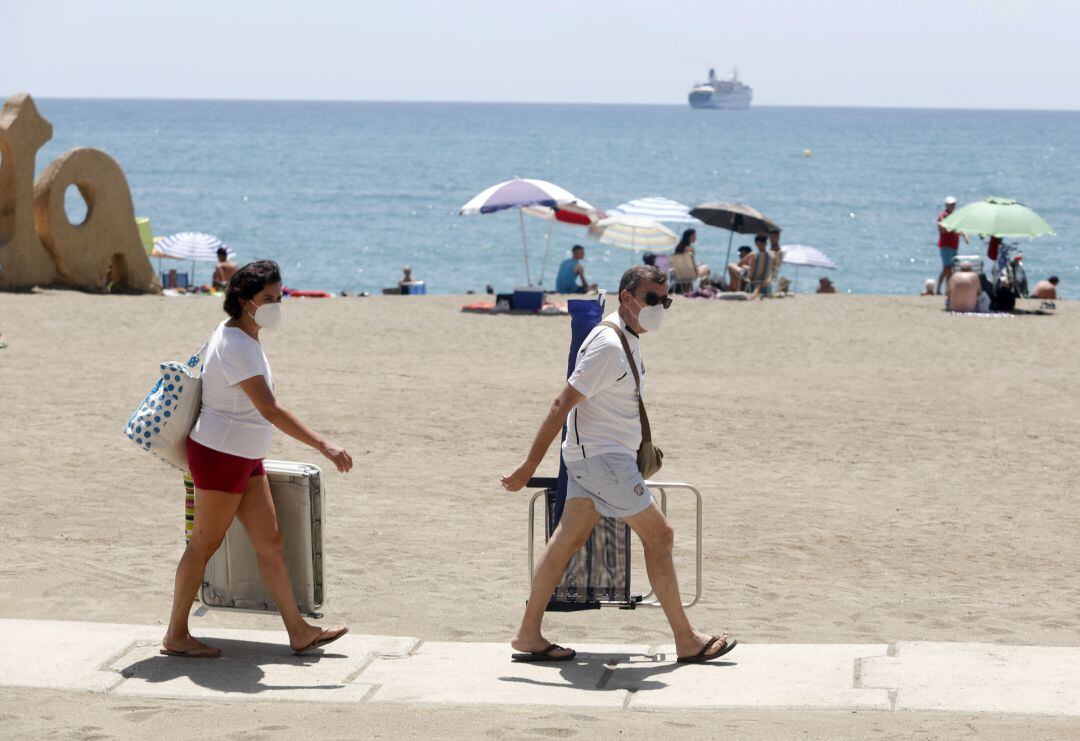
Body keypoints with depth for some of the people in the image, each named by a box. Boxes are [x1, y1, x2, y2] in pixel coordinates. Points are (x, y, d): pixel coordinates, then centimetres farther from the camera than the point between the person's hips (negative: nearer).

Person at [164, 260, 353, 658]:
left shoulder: (240, 335, 8)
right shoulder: (237, 347, -24)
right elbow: (270, 410, -31)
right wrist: (323, 445, -35)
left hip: (245, 459, 10)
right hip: (219, 456, -10)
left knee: (270, 540, 9)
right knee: (205, 543, 0)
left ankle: (299, 632, 13)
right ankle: (175, 636, 11)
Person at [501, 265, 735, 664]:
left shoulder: (629, 340, 11)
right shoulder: (608, 345, -20)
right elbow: (562, 406, -21)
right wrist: (530, 466, -21)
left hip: (590, 458, 10)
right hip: (603, 458, -10)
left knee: (568, 539, 9)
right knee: (659, 534, -4)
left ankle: (529, 635, 11)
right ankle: (687, 641, 2)